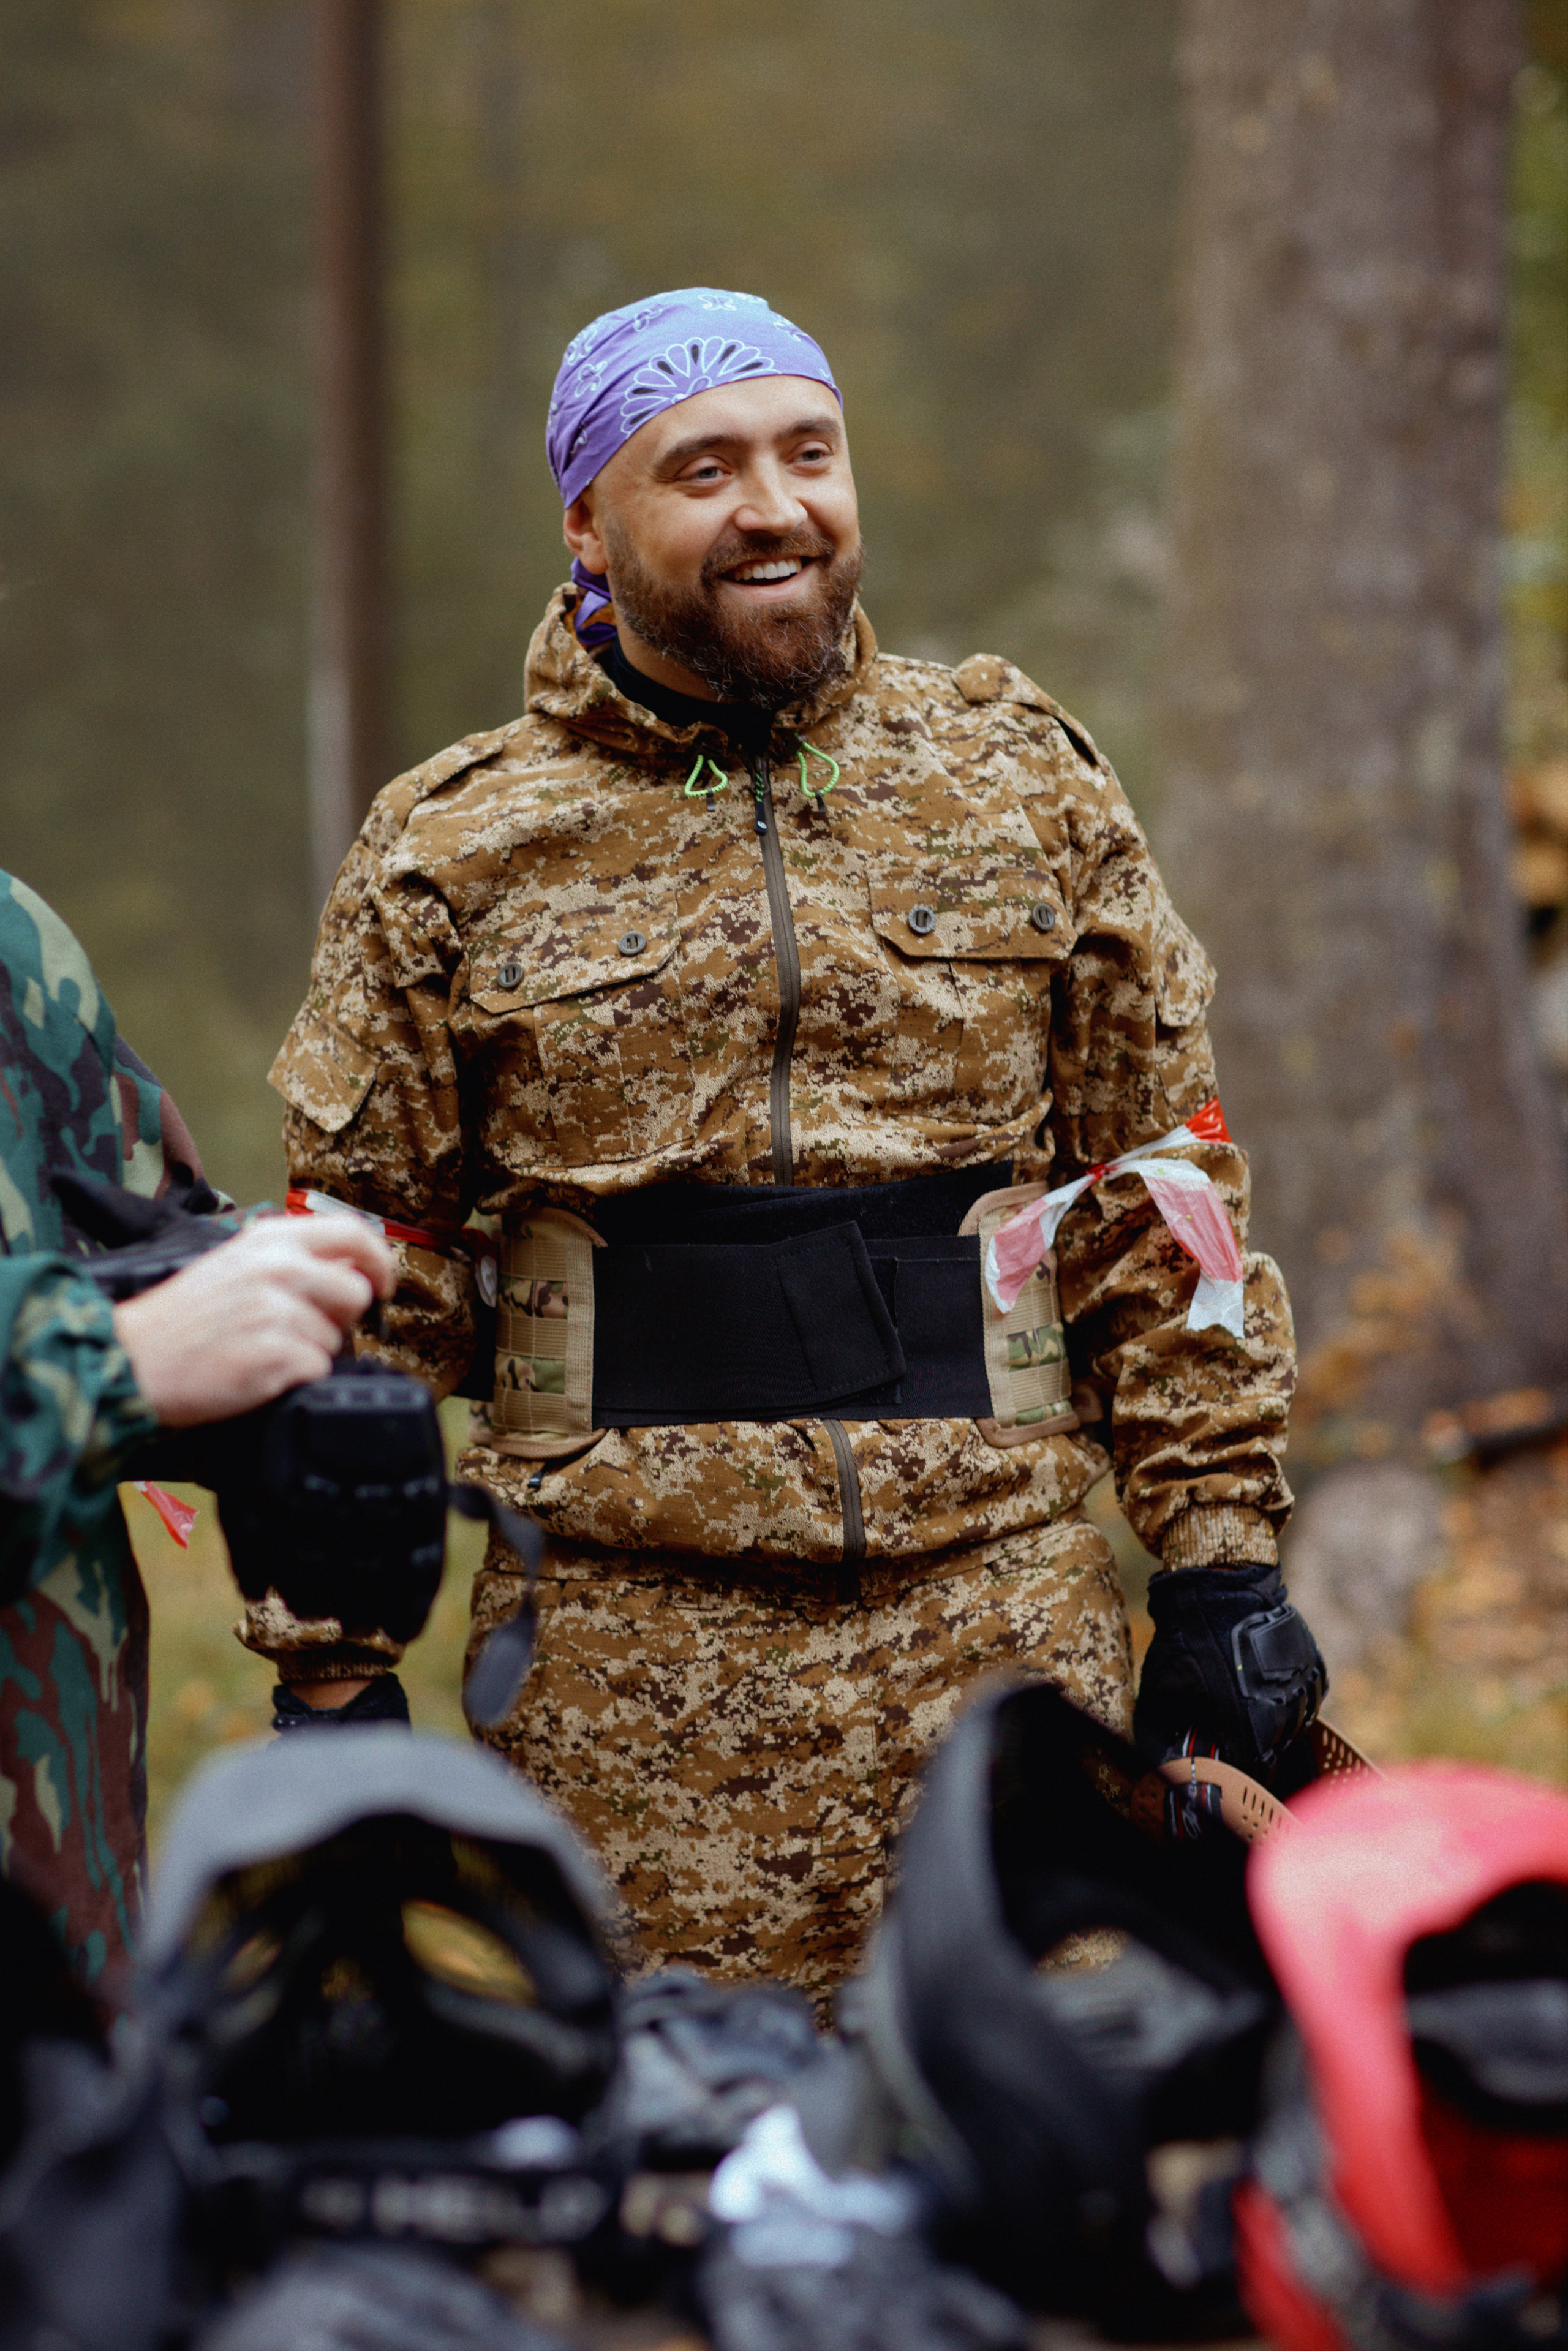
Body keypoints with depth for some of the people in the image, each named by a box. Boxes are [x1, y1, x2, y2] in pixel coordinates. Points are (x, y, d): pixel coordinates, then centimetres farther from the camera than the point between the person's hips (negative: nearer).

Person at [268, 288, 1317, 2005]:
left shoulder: (1027, 789, 8)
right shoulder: (451, 861, 3)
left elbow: (1162, 1198, 10)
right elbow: (361, 1277, 6)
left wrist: (1222, 1554, 5)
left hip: (1004, 1608, 1)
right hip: (626, 1648, -1)